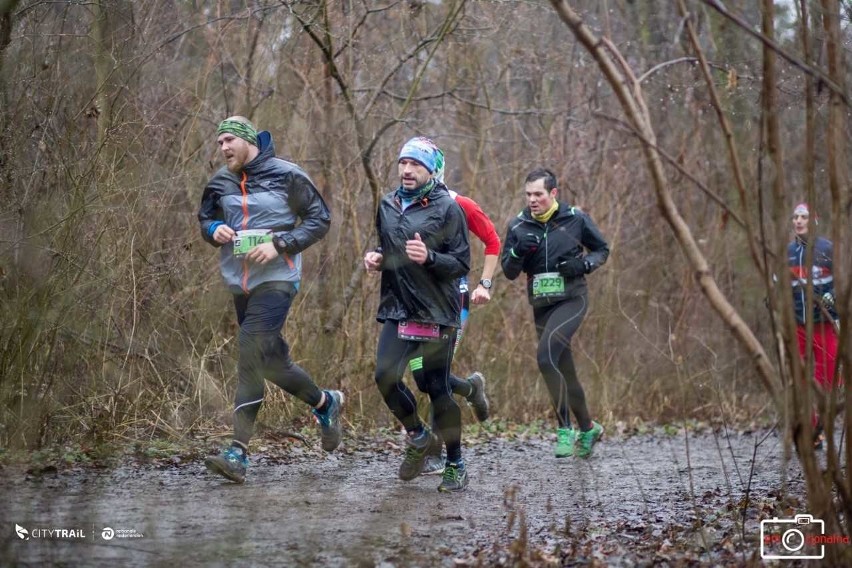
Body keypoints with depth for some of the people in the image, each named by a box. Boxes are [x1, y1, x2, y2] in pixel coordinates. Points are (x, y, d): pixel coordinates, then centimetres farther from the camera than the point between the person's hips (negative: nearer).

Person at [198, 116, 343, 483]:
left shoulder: (286, 176, -6)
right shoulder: (220, 182, 8)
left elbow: (319, 219, -2)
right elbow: (205, 219, 21)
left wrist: (280, 244, -14)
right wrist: (214, 230, -3)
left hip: (276, 279, -7)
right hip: (238, 282, 7)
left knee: (251, 356, -17)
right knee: (270, 358, 10)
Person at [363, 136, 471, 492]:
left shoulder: (447, 208, -5)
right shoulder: (387, 206, 11)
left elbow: (462, 263, -7)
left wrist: (429, 257, -24)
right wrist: (376, 258, 5)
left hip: (437, 314, -4)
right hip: (396, 310, 5)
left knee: (437, 389, -3)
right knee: (385, 377, -12)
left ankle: (455, 466, 13)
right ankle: (417, 436, 15)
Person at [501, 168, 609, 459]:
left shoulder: (575, 219, -4)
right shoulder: (519, 225, 3)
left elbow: (602, 250, 8)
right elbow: (509, 271, 5)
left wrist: (583, 264, -12)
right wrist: (519, 252, -16)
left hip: (572, 300, -5)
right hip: (541, 306, 5)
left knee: (546, 356, -25)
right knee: (564, 372, 12)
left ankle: (565, 429, -16)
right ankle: (588, 428, 31)